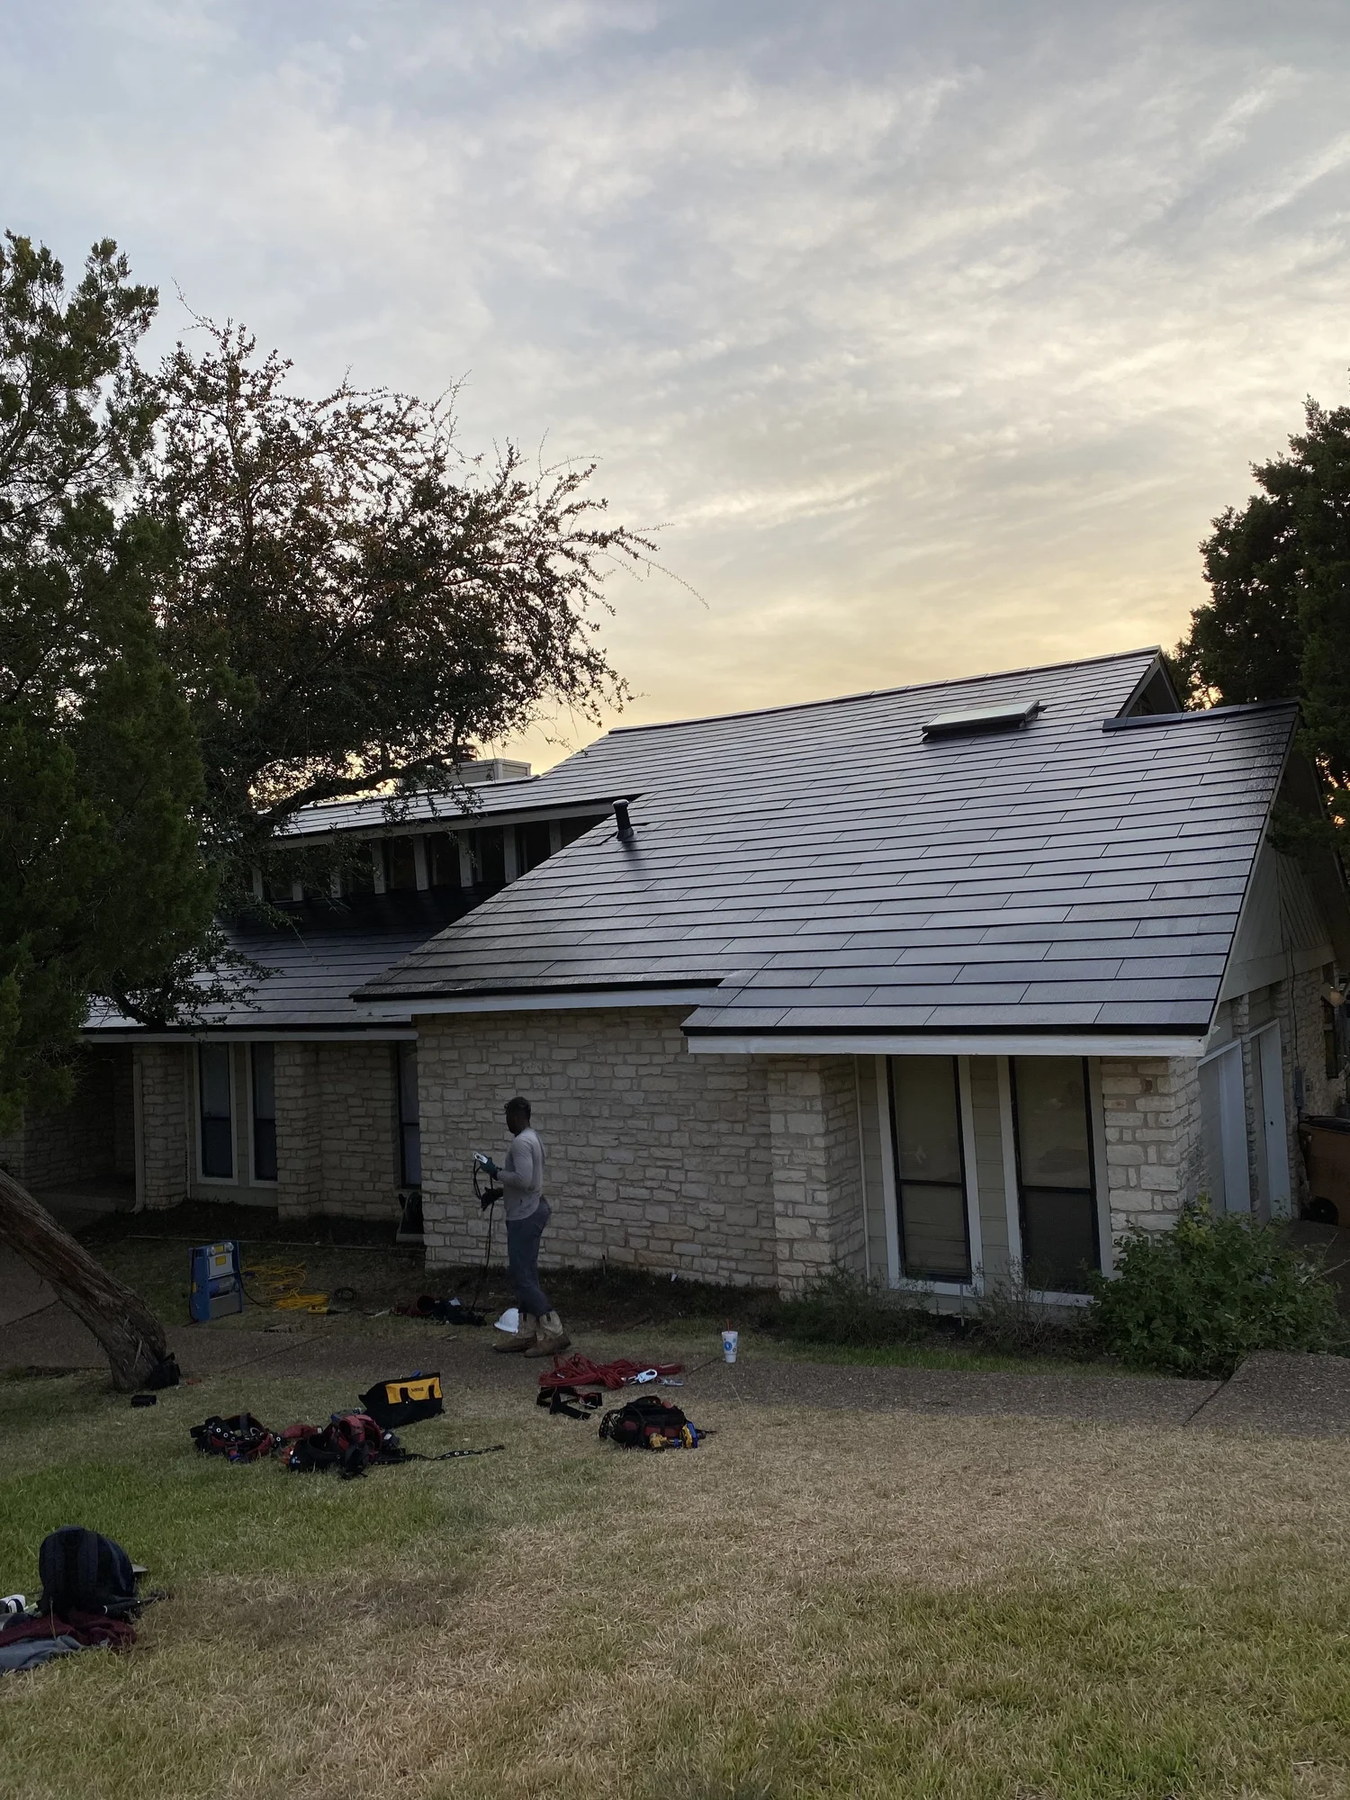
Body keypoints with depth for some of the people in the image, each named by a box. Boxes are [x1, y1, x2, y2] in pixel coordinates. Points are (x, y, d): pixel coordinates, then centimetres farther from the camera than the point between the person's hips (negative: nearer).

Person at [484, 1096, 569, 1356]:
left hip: (524, 1216, -10)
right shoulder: (533, 1138, 15)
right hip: (531, 1211, 10)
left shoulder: (521, 1142, -18)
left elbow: (523, 1179, -28)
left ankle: (554, 1333, -8)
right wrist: (500, 1192, 19)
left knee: (523, 1276, -8)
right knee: (526, 1275, 12)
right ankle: (526, 1333, 16)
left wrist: (497, 1173, -14)